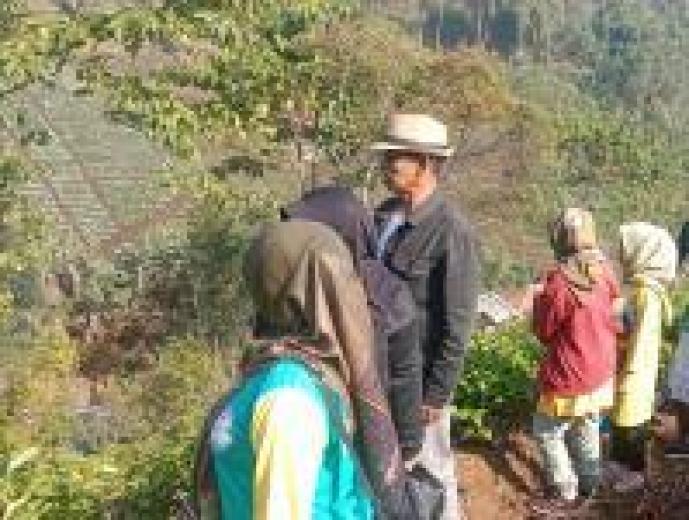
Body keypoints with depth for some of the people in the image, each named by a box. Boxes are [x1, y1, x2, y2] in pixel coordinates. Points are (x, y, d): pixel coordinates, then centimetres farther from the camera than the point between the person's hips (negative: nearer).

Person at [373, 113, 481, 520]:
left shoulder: (452, 231, -19)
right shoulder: (384, 215, 3)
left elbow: (458, 325, -18)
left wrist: (436, 394, -16)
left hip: (418, 378, -7)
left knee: (430, 472, 10)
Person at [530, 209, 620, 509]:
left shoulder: (559, 283, -27)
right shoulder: (605, 273, -9)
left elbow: (543, 331, -13)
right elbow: (615, 321, 5)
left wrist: (539, 299, 0)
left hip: (569, 378, -6)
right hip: (601, 372, 6)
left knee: (547, 431, 15)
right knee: (587, 427, 26)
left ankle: (564, 488, 23)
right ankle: (590, 481, 39)